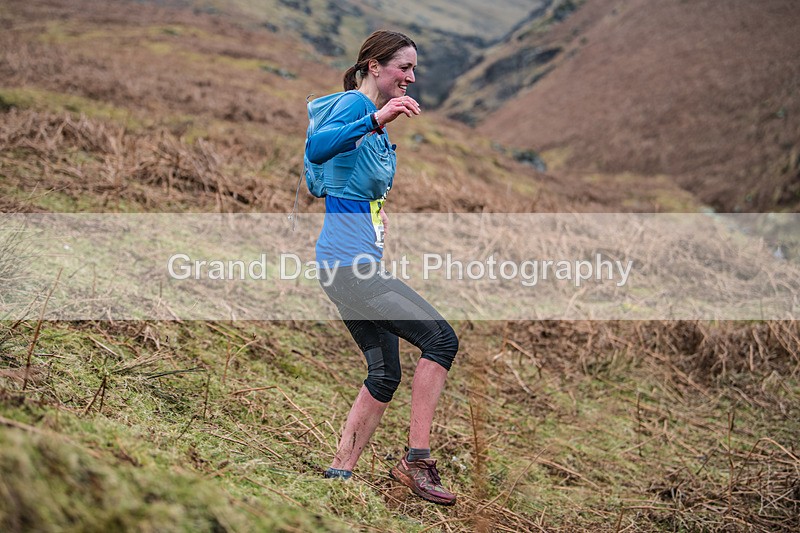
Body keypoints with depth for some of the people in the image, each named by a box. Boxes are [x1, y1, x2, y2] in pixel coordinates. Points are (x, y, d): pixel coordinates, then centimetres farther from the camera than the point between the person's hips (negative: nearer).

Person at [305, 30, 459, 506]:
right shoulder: (354, 104, -9)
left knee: (385, 375, 12)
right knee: (441, 338, -16)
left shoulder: (378, 123, 21)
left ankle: (339, 473, 17)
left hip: (362, 266, 11)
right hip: (348, 264, -10)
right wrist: (376, 120, -40)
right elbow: (316, 150, -30)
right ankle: (417, 461, -13)